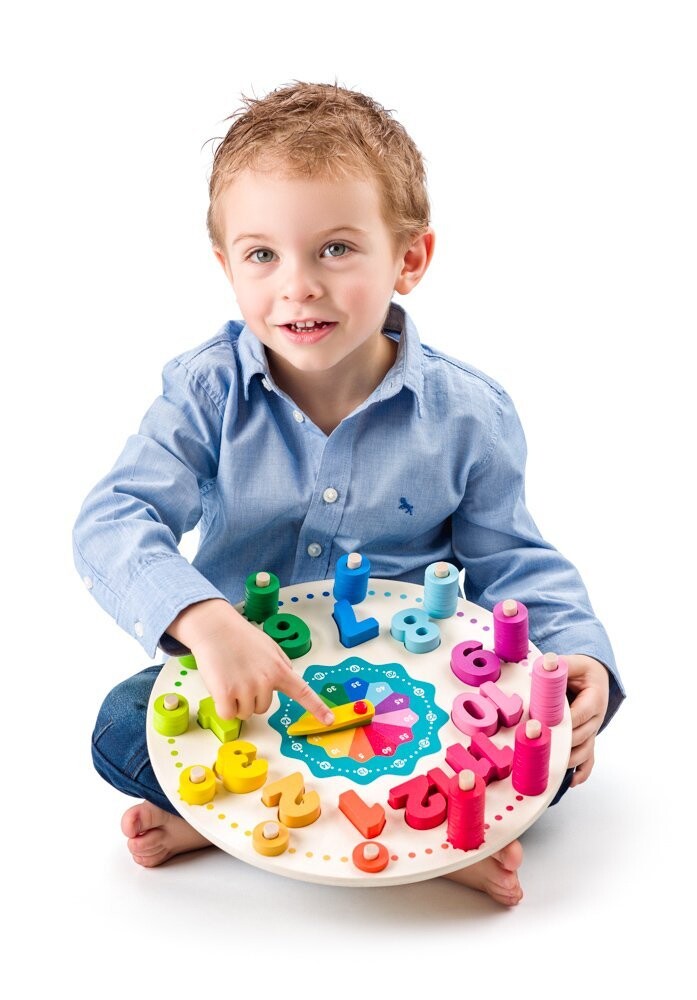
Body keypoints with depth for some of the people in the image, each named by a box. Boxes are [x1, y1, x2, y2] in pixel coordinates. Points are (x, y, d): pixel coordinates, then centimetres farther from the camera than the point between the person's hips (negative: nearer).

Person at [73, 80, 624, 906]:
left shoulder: (468, 413, -8)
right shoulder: (207, 393, -9)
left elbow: (513, 562, 0)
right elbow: (113, 523, -19)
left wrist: (580, 655, -19)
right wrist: (207, 621, -39)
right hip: (245, 681, 1)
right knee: (123, 724, -23)